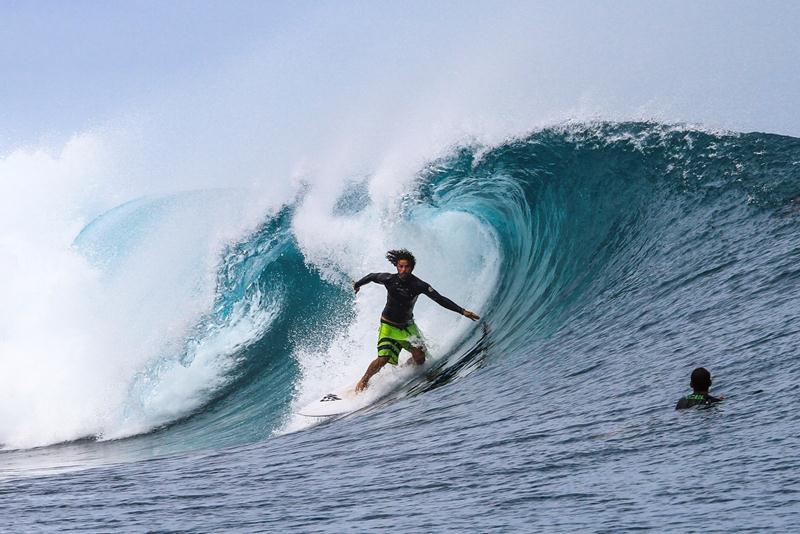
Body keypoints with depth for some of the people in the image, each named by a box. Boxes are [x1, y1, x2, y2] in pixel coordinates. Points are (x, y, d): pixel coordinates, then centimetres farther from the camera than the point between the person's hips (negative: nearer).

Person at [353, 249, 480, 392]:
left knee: (420, 359, -13)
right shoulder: (389, 279, -17)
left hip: (407, 325, 2)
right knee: (383, 359, -18)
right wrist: (357, 285, 23)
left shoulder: (418, 285, -17)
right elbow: (372, 276, 5)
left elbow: (440, 299, -19)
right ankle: (363, 381, 9)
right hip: (389, 325, -2)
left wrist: (462, 311, -27)